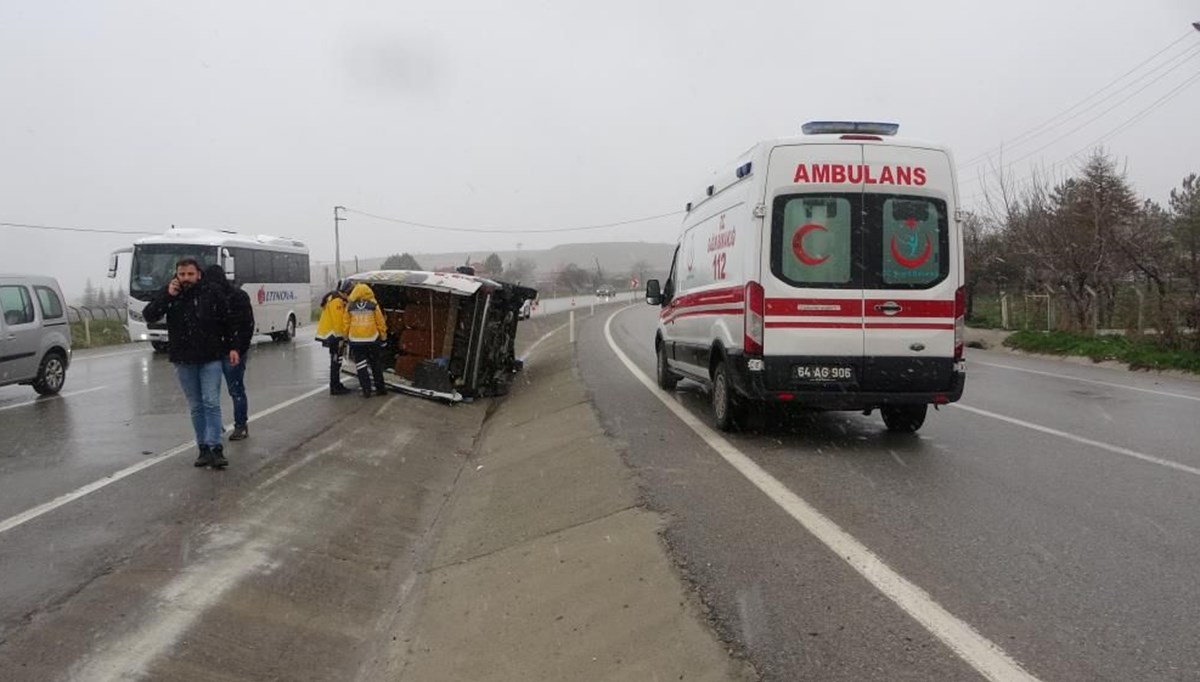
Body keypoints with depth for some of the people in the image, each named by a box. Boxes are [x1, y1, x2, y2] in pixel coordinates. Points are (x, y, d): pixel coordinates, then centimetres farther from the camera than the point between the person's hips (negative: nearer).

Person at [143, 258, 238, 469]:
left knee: (211, 403, -8)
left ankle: (215, 448, -8)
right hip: (183, 360, 2)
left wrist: (231, 347, 0)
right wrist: (167, 296, -19)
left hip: (210, 358, -2)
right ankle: (203, 449, 15)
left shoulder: (212, 292, -3)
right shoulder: (168, 293, 1)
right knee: (196, 406, 9)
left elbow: (227, 321, 4)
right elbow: (149, 316, -9)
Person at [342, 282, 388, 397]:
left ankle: (366, 390, 0)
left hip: (356, 340, 0)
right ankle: (381, 388, 17)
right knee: (376, 365, 13)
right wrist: (383, 337, 10)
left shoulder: (350, 306, 0)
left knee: (361, 366, 5)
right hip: (372, 339, 0)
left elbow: (346, 324, 5)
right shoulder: (373, 305, -3)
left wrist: (346, 337, 17)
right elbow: (380, 322, 0)